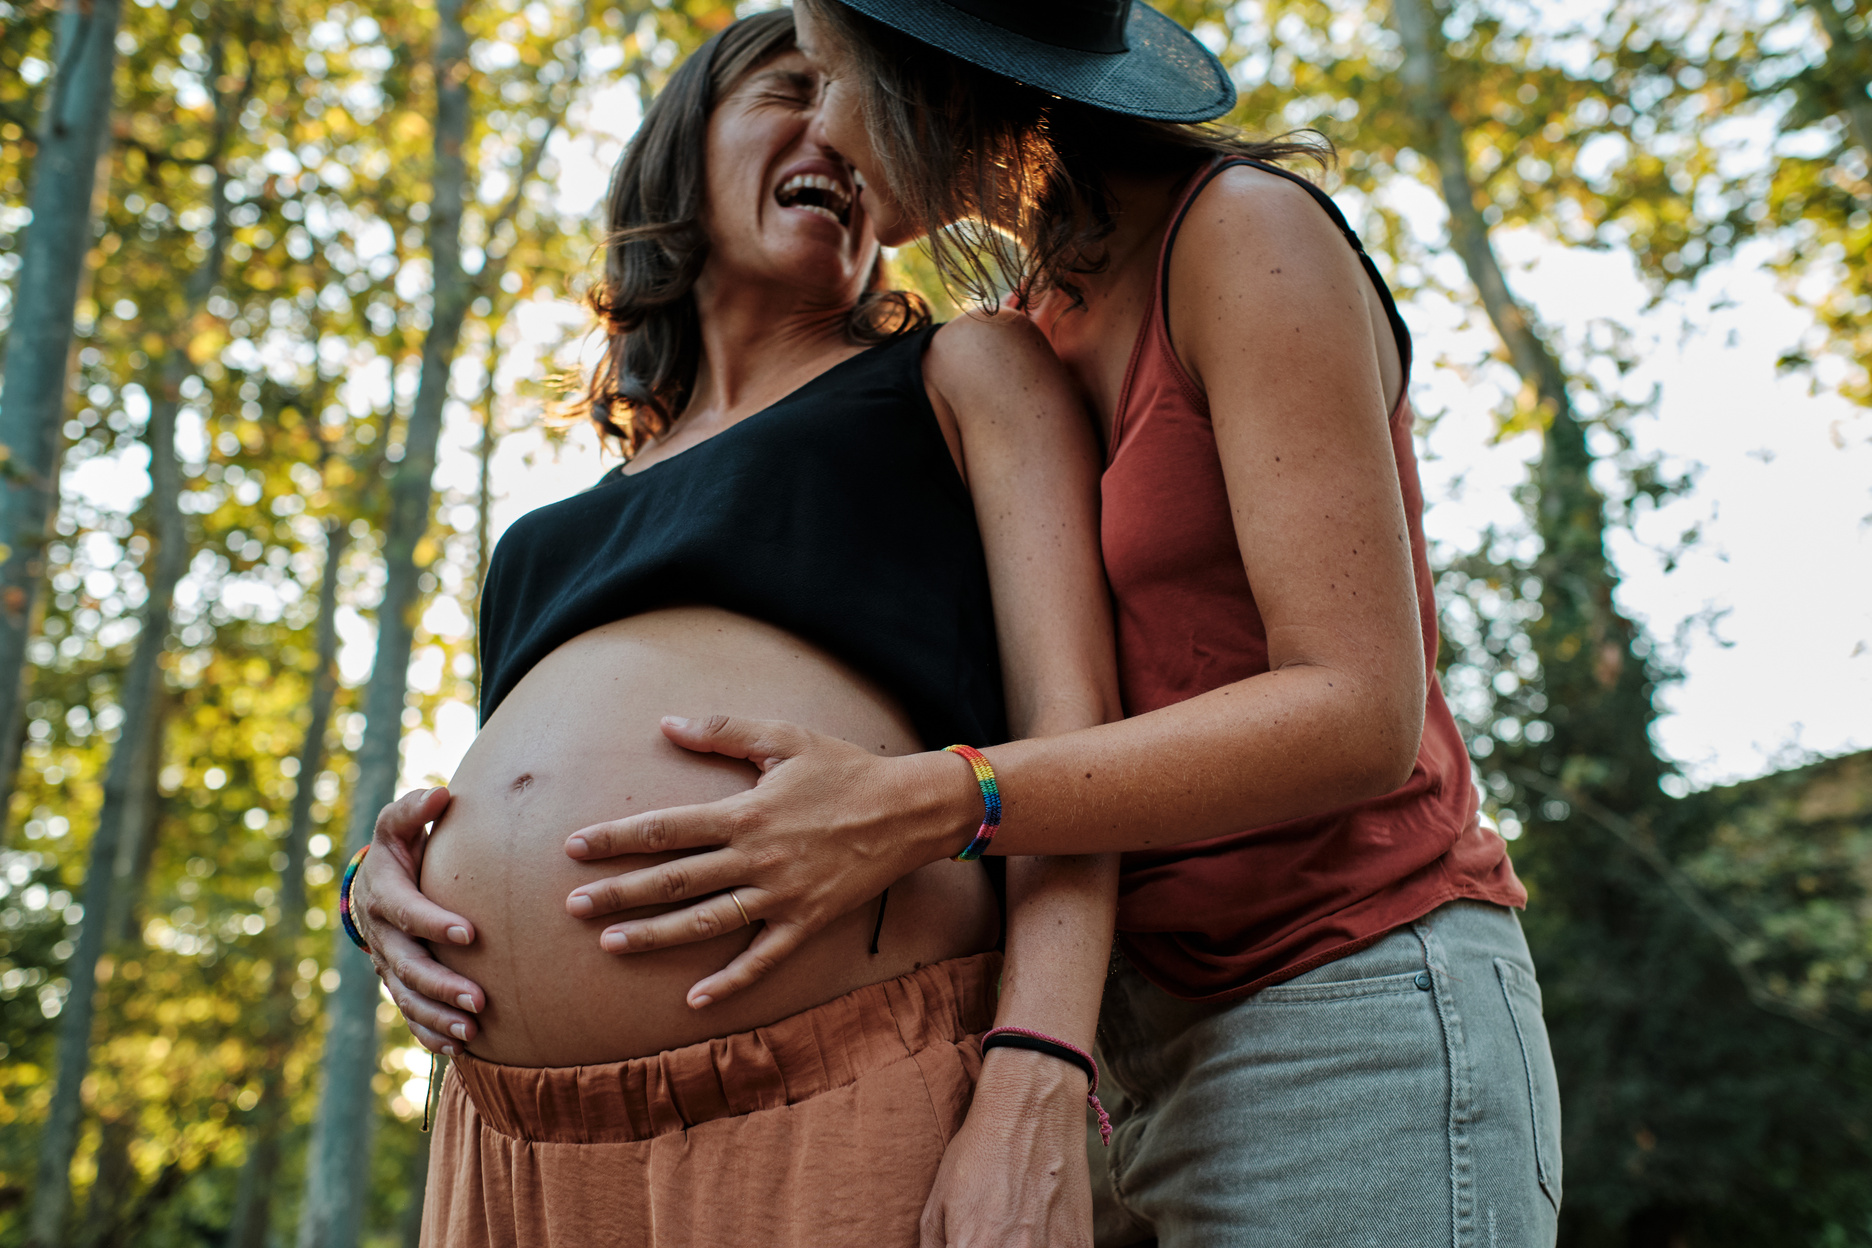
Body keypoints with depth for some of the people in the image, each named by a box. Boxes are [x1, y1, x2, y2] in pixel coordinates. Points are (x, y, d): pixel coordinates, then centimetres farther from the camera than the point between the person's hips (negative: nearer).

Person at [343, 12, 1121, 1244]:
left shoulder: (966, 371, 12)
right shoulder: (592, 511, 26)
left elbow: (1074, 721, -2)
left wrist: (1034, 1098, -16)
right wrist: (393, 876, 3)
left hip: (832, 1115, -5)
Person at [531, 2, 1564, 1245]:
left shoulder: (1245, 231, -10)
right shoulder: (1039, 332, 13)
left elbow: (1359, 714, -18)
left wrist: (914, 811, -26)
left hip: (1348, 1019, -7)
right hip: (1150, 1038, 7)